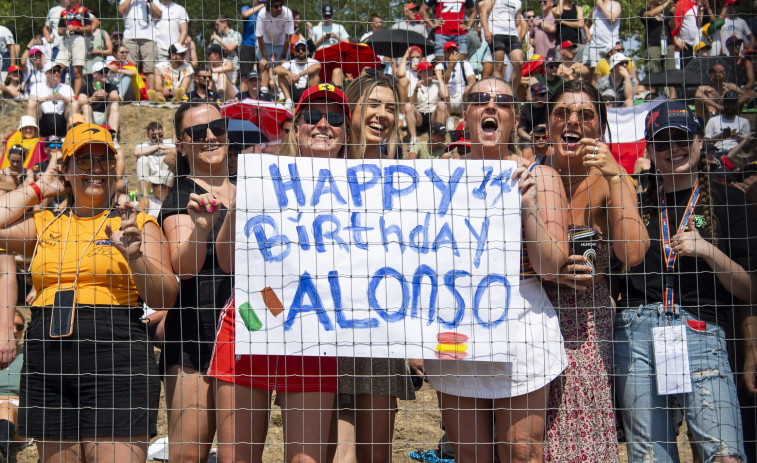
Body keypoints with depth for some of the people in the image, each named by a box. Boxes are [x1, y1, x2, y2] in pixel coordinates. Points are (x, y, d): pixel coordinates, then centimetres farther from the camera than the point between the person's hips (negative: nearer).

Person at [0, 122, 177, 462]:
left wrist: (136, 257, -17)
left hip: (115, 359, -3)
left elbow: (165, 297, 1)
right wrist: (37, 188, 12)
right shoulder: (44, 224, 16)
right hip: (46, 361, 4)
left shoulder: (137, 223, 7)